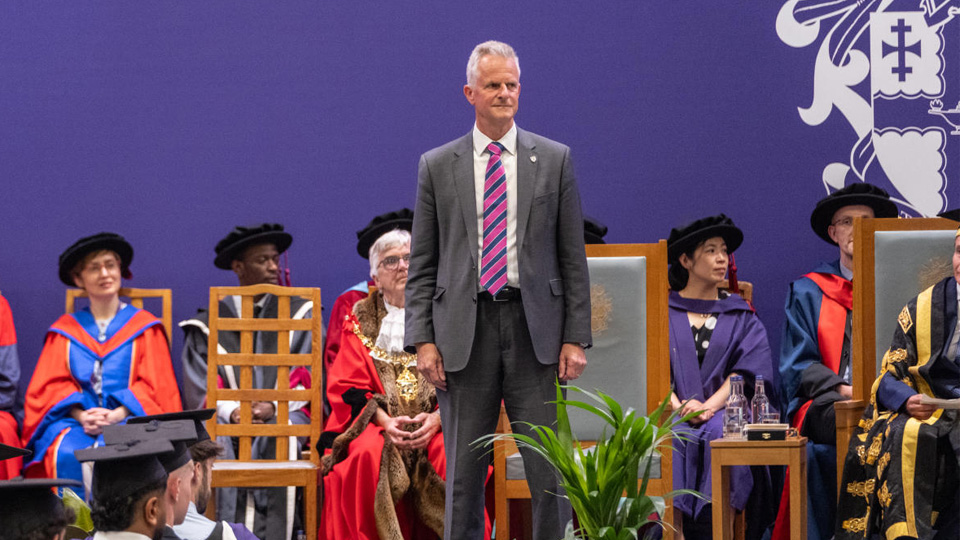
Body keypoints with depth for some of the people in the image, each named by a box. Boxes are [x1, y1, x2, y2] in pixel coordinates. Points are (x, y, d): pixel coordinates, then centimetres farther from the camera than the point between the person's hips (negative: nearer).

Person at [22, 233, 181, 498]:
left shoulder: (144, 326, 14)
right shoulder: (65, 330, 19)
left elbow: (153, 386, 5)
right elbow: (53, 384, 9)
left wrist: (117, 415, -13)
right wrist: (81, 415, -12)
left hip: (127, 418, -1)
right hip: (76, 419, 2)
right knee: (68, 455, -32)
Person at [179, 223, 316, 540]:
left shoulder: (300, 315, 15)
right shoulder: (207, 327, 14)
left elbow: (306, 380, 6)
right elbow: (200, 391, 6)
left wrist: (275, 407, -12)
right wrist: (232, 411, -13)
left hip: (285, 417, 0)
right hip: (224, 422, 0)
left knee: (281, 446, -30)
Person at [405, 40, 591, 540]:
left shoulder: (553, 160, 7)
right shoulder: (438, 166, 8)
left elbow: (572, 257, 6)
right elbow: (421, 264, 7)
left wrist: (575, 337, -1)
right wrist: (422, 340, -3)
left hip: (535, 328, 0)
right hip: (464, 329, 0)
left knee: (550, 470, -2)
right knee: (463, 473, 4)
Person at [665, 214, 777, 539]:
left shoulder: (741, 316, 20)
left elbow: (747, 370, 4)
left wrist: (709, 406, -13)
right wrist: (678, 406, -16)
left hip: (723, 411, 1)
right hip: (671, 412, -1)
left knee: (720, 438, -34)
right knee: (675, 440, -35)